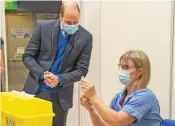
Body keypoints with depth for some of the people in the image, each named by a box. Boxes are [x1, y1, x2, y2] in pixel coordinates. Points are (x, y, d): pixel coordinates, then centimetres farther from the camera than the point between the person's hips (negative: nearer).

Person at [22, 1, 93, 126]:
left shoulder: (85, 37, -5)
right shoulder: (43, 27, -5)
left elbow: (82, 69, -4)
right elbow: (28, 56, -1)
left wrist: (59, 79, -19)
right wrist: (42, 74, -17)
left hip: (61, 95, 0)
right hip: (36, 90, 0)